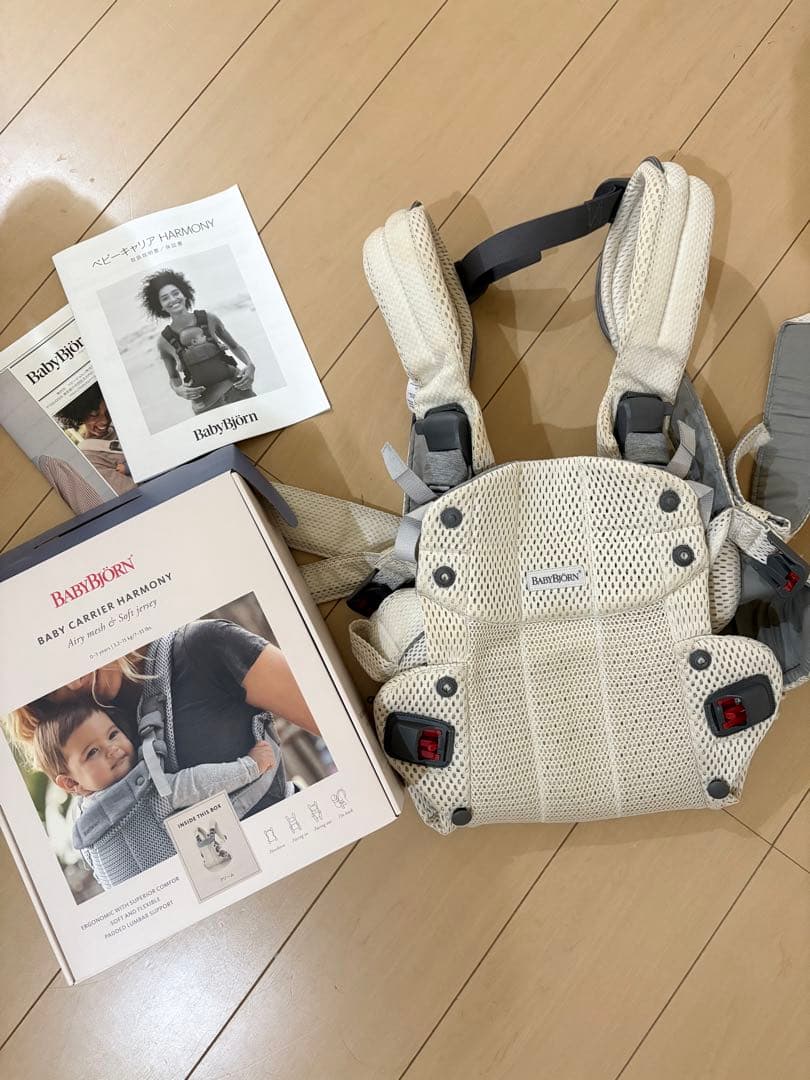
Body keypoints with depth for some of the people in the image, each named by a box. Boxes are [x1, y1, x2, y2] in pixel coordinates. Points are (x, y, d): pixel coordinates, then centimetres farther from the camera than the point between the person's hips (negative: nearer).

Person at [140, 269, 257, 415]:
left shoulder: (209, 318, -2)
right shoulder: (164, 340, -3)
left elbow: (234, 346, 12)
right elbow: (173, 377, 11)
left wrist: (250, 366, -6)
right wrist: (178, 390, -11)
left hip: (236, 391, 1)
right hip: (206, 406, -1)